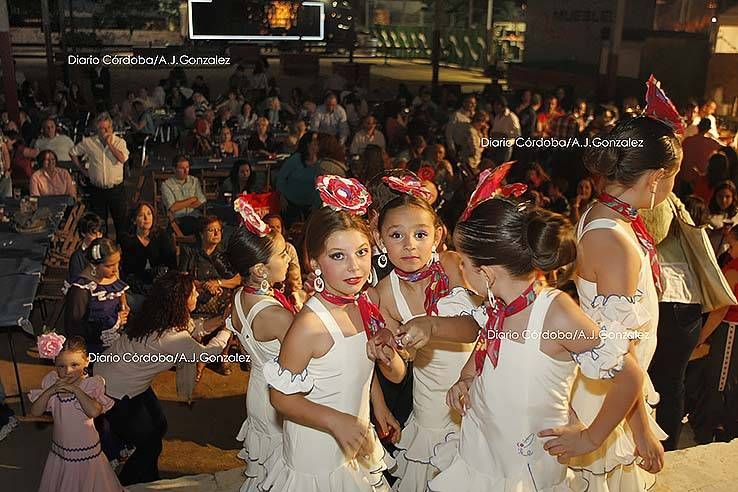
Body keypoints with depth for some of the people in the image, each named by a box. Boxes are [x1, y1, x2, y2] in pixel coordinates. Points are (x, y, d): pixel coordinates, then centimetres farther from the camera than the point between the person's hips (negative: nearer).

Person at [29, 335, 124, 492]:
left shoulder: (93, 384, -16)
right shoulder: (51, 382, -4)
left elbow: (94, 411, -31)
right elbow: (35, 412, -7)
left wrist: (76, 389, -31)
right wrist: (51, 391, -21)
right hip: (59, 452, 4)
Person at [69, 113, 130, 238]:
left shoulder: (119, 142, -2)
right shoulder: (88, 142, 1)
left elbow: (123, 158, -20)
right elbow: (73, 152, 15)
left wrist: (109, 143, -16)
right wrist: (82, 170, 10)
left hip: (116, 189, -1)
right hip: (97, 190, 1)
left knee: (121, 222, 5)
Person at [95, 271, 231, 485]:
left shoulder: (157, 317, -8)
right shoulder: (168, 336, -33)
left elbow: (192, 328, 7)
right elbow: (207, 353, -23)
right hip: (115, 392, -8)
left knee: (158, 427, 18)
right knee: (149, 445, 6)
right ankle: (127, 485, 27)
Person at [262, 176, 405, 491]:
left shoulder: (367, 305, -6)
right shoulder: (310, 324, -26)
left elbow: (397, 375, 3)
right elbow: (281, 397, -19)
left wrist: (388, 355, -17)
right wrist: (335, 420, -27)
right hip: (317, 462, -6)